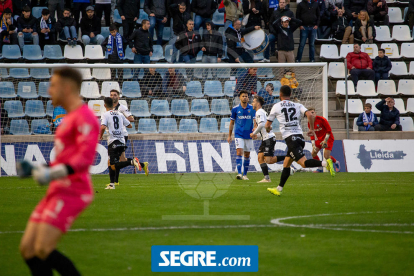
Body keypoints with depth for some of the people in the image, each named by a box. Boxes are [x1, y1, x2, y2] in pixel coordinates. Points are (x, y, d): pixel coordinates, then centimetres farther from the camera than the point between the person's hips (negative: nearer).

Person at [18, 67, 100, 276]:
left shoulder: (84, 117, -10)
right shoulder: (69, 118, 21)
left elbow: (85, 157, -22)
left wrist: (56, 172, -31)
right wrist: (38, 169, 25)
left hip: (72, 192, -10)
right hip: (57, 192, 10)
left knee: (43, 250, -17)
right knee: (27, 249, 3)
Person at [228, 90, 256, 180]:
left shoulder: (252, 108, 2)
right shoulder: (235, 109, 2)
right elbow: (232, 123, 9)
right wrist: (229, 136, 9)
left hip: (248, 135, 2)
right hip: (239, 134, -2)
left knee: (247, 155, 7)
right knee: (239, 152, -16)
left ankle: (245, 174, 17)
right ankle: (239, 173, -23)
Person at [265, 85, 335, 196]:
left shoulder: (276, 107, 7)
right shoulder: (298, 105, 14)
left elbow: (267, 125, 12)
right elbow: (309, 115, -4)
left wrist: (268, 128, 36)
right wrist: (312, 129, 8)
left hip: (290, 138, -6)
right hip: (300, 136, 6)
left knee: (304, 163, -18)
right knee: (286, 164, 17)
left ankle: (325, 163, -40)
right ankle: (279, 189, 22)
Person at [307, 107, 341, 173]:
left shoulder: (321, 119, -21)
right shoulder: (309, 123, -2)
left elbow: (329, 130, -16)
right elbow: (312, 134, 6)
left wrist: (325, 140, -21)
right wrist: (313, 145, -5)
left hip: (328, 138, -6)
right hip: (319, 139, 6)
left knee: (326, 156, -15)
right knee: (313, 153, -6)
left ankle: (336, 163, 15)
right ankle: (320, 168, 11)